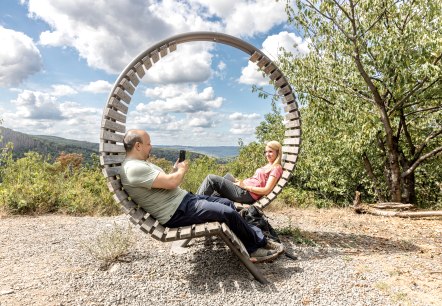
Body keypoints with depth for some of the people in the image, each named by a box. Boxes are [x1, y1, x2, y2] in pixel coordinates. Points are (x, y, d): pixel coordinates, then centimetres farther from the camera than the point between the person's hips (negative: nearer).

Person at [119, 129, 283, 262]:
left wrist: (176, 170, 8)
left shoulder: (141, 164, 15)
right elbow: (170, 183, -24)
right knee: (228, 213, -13)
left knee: (227, 203, 8)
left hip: (184, 199, 11)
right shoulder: (133, 168, -19)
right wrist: (182, 170, -4)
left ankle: (257, 238, 15)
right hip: (177, 212, -11)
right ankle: (260, 244, 9)